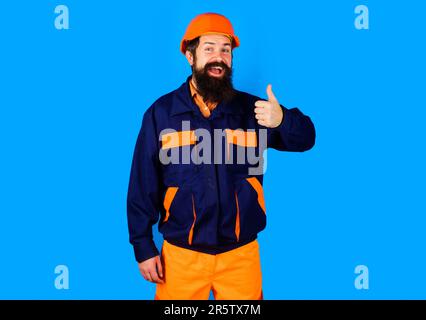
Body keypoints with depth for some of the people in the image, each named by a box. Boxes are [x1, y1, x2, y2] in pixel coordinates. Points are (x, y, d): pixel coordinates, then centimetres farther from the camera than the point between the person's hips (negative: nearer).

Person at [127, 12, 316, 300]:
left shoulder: (251, 108, -1)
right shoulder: (162, 112, -3)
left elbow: (304, 139, -5)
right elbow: (143, 186, -1)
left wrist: (282, 119, -27)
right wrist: (143, 246, -1)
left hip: (241, 254, 1)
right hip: (181, 254, -1)